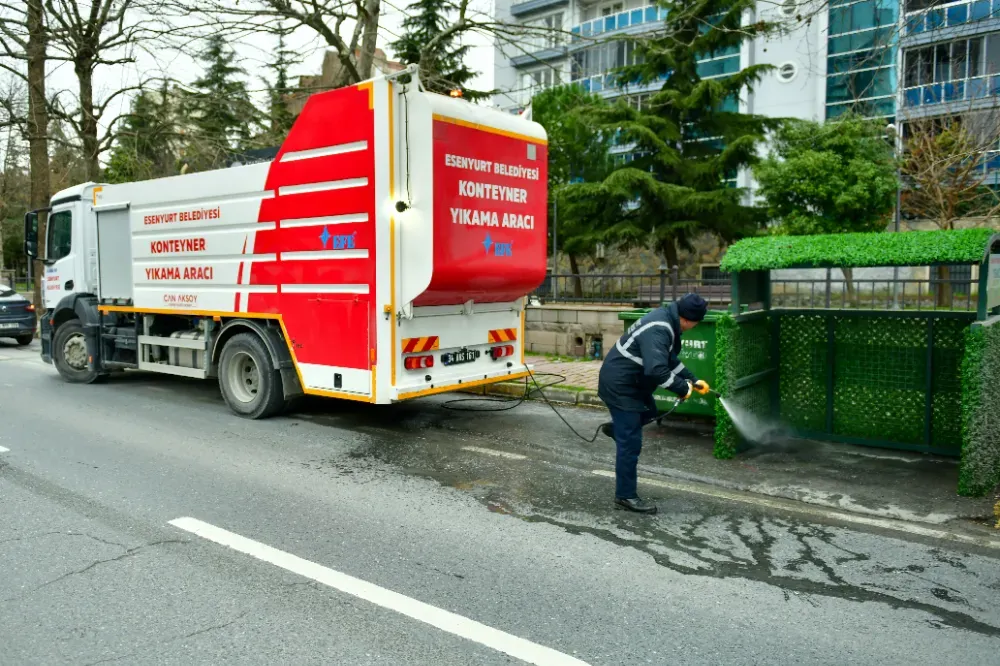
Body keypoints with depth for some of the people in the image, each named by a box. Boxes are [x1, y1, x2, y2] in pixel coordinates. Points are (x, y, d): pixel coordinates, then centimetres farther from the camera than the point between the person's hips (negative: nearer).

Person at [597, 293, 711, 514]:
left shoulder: (666, 318, 4)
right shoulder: (658, 331, -29)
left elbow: (670, 359, 17)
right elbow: (657, 370, -37)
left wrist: (693, 380, 13)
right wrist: (682, 388, -24)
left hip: (632, 381, 10)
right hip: (620, 385, -10)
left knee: (649, 412, 30)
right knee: (630, 443, -2)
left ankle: (615, 428, 46)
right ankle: (626, 495, 9)